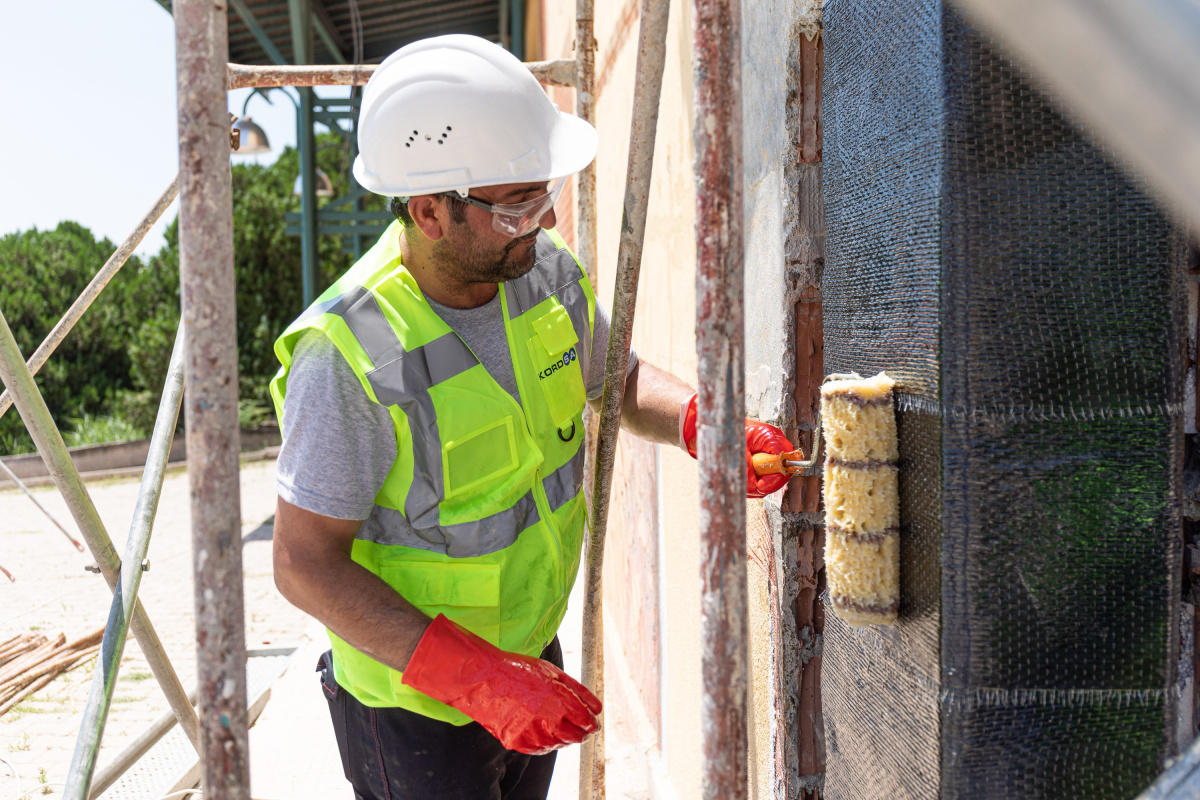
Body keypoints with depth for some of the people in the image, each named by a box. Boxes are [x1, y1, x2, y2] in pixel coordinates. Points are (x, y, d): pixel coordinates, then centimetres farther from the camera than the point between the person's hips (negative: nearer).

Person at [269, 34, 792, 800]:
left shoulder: (547, 269, -10)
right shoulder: (350, 355, -29)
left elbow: (619, 378, 8)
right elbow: (304, 564, -24)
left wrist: (704, 425, -14)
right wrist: (475, 678, -30)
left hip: (532, 656, 7)